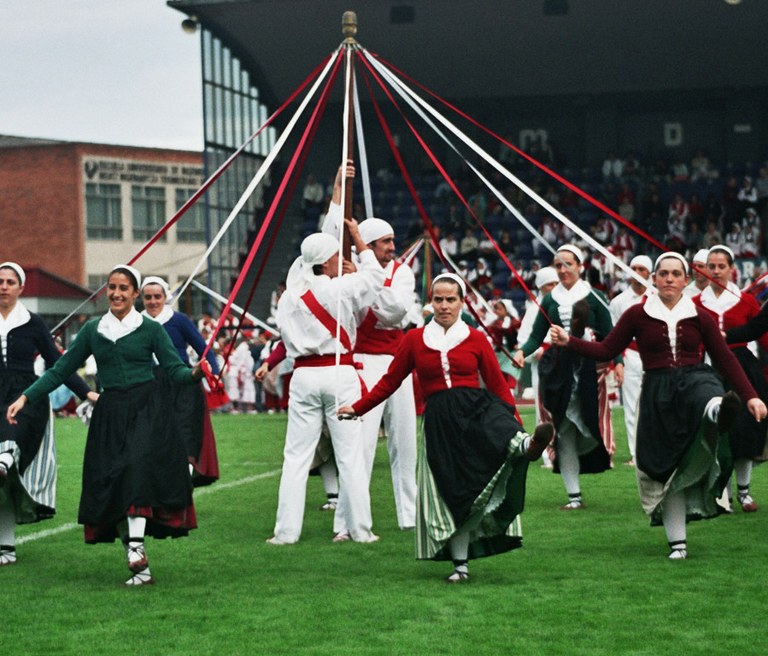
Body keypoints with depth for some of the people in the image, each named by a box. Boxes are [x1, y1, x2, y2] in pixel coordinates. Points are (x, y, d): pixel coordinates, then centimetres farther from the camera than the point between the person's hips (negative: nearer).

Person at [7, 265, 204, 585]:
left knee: (138, 466, -25)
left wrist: (194, 374, -21)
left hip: (147, 408, -3)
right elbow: (61, 370, 13)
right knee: (110, 482, -4)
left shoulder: (151, 329, 3)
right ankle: (139, 568, 2)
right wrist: (26, 397, 6)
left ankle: (136, 546, -28)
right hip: (110, 412, 3)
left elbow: (175, 370, 2)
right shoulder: (93, 330, 10)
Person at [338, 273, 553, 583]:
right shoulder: (415, 339, 11)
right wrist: (357, 408, 13)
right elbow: (390, 381, 17)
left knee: (502, 434, -37)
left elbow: (497, 384, 9)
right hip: (439, 419, 1)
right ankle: (460, 564, 6)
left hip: (476, 408, -1)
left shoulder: (475, 339, 9)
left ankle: (525, 445, -71)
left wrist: (516, 422, 0)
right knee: (453, 491, -1)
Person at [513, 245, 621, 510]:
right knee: (563, 433, 1)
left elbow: (608, 334, -1)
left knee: (590, 426, -8)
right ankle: (574, 495, 3)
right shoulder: (550, 300, 10)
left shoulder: (593, 297, 1)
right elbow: (537, 336, 9)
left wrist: (618, 361, -16)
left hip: (588, 371, -3)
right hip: (556, 373, 3)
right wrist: (523, 351, -10)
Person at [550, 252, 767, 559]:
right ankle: (677, 543, 8)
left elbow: (725, 359, 8)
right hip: (657, 393, 1)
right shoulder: (638, 314, 6)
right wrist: (568, 341, -4)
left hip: (694, 380, -1)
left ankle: (718, 410, -77)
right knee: (667, 467, 0)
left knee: (709, 399, -40)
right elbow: (606, 350, 9)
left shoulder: (699, 317, 7)